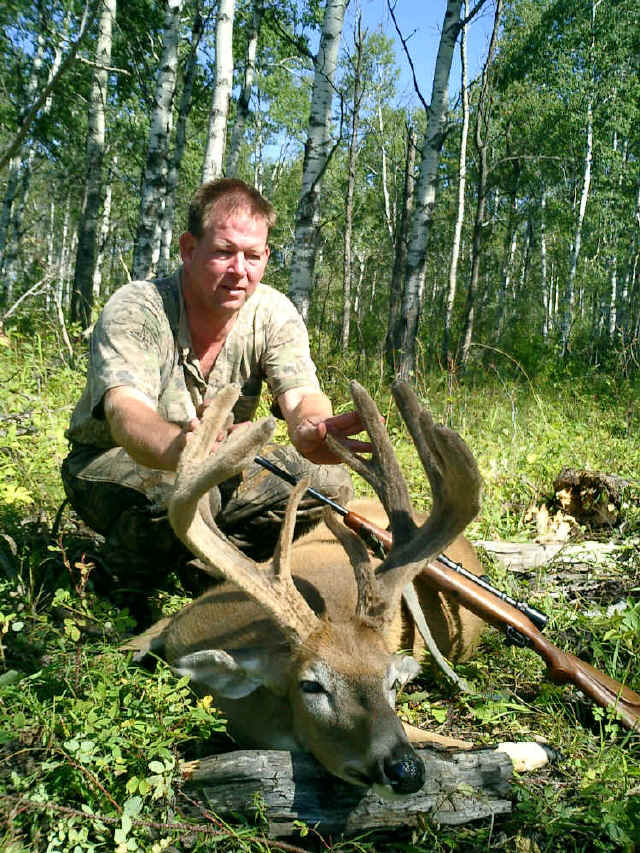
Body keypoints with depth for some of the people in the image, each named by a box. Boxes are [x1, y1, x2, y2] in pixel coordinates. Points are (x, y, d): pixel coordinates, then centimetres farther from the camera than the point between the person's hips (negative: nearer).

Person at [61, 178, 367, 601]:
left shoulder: (274, 315, -12)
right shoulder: (133, 310, -24)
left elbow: (303, 396, -26)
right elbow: (126, 412, -40)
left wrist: (312, 430, -53)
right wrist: (179, 447, -65)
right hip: (112, 465, -4)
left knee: (328, 482, -15)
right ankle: (125, 586, -5)